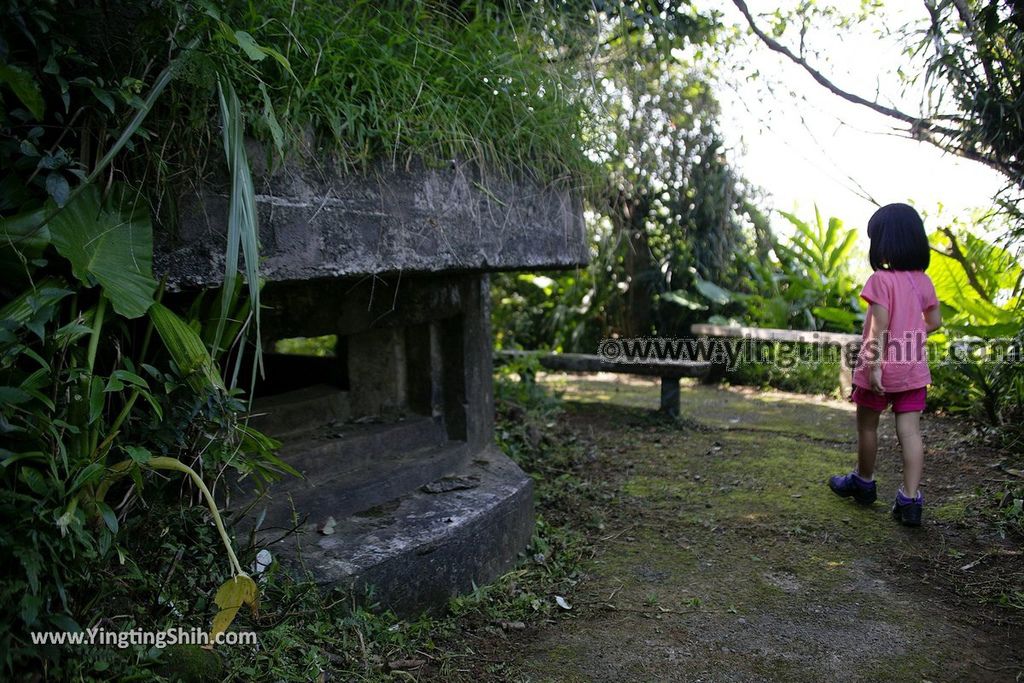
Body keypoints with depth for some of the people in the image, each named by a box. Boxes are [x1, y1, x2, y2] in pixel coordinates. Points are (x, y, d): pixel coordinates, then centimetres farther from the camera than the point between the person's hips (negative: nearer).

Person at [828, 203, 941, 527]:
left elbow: (879, 326, -20)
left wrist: (874, 365, -20)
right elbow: (934, 322, 12)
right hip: (914, 369, 5)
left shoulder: (881, 279, -16)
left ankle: (863, 483, 31)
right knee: (910, 431, 3)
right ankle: (910, 500, -1)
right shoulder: (923, 281, 4)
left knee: (867, 426, 14)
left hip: (883, 368, -5)